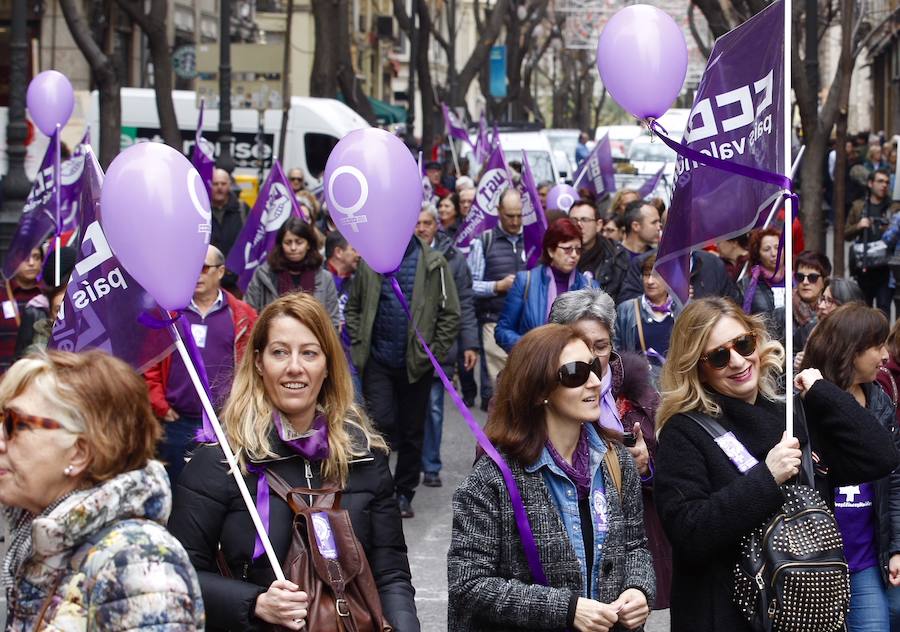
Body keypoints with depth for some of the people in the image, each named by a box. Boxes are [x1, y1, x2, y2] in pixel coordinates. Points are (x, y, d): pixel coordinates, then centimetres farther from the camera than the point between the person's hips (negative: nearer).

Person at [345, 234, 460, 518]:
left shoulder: (433, 264, -3)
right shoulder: (371, 262, 3)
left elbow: (450, 314, -1)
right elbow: (353, 308, 11)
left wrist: (434, 353, -6)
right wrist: (359, 345, 0)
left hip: (416, 363, 0)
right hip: (378, 361, 0)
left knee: (412, 431, 9)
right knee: (380, 421, -11)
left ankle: (404, 493, 23)